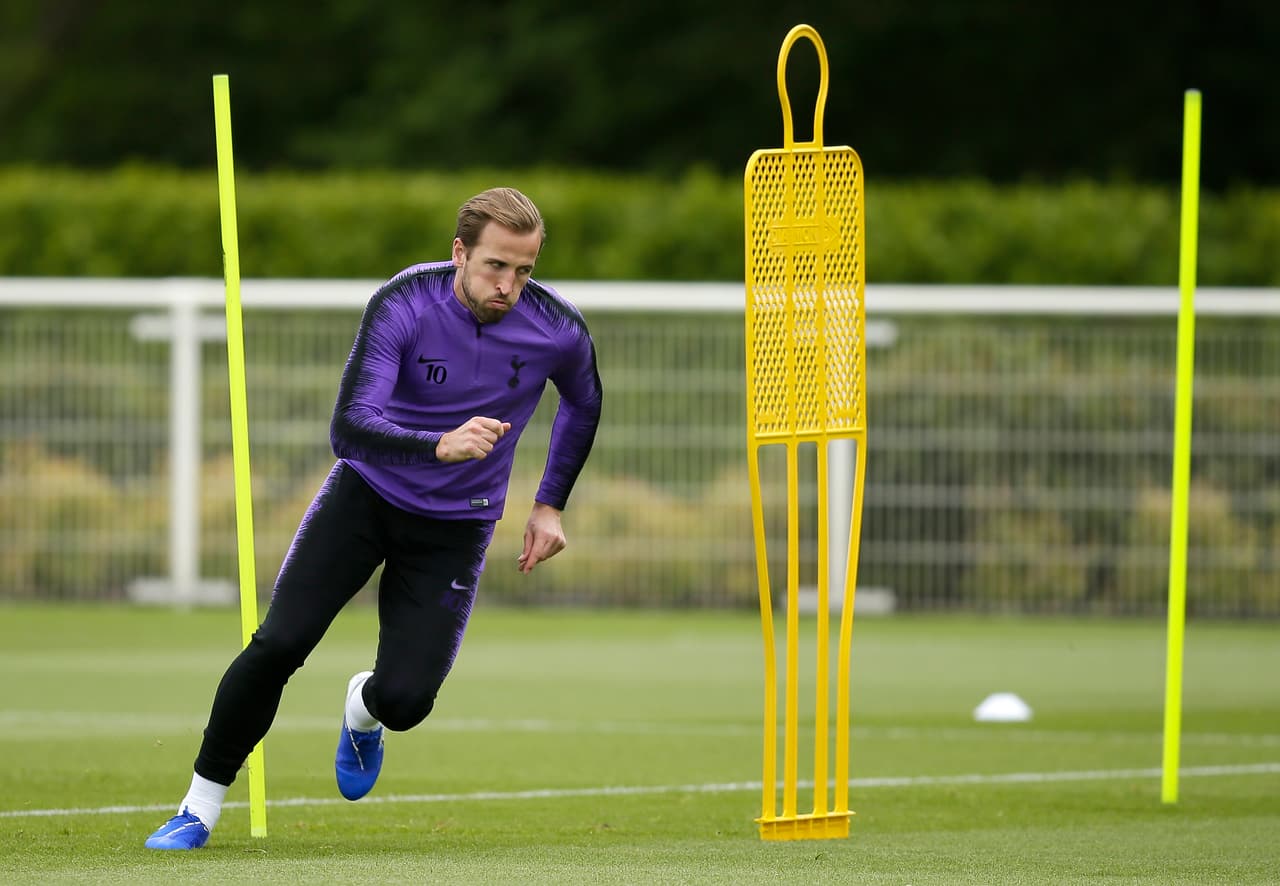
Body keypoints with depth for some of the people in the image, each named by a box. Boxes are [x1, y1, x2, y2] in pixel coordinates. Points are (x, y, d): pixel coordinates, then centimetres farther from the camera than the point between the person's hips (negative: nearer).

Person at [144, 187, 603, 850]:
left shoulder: (558, 330, -15)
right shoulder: (402, 304, -23)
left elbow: (582, 404, 10)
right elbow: (348, 427, -32)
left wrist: (550, 505, 10)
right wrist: (441, 445, -47)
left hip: (455, 526, 1)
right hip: (368, 492, -1)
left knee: (404, 699, -13)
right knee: (279, 644, -16)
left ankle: (364, 709, 28)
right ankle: (201, 806, 4)